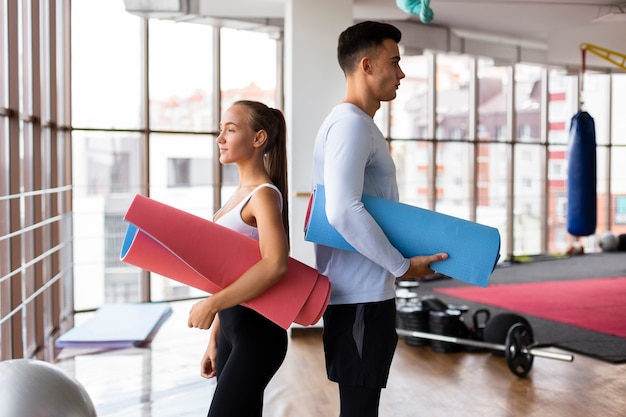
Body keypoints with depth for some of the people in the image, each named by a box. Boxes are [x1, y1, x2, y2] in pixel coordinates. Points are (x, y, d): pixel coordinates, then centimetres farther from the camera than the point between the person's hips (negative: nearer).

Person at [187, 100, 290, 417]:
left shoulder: (264, 195, -14)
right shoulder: (241, 193, 12)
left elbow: (275, 264, -31)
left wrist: (212, 304, -27)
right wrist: (214, 340, 15)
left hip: (256, 331, -8)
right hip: (231, 325, 8)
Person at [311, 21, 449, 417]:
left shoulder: (360, 124, 17)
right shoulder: (350, 123, -16)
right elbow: (343, 212, -27)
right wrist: (401, 265, -19)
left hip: (368, 291, 10)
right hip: (359, 296, -10)